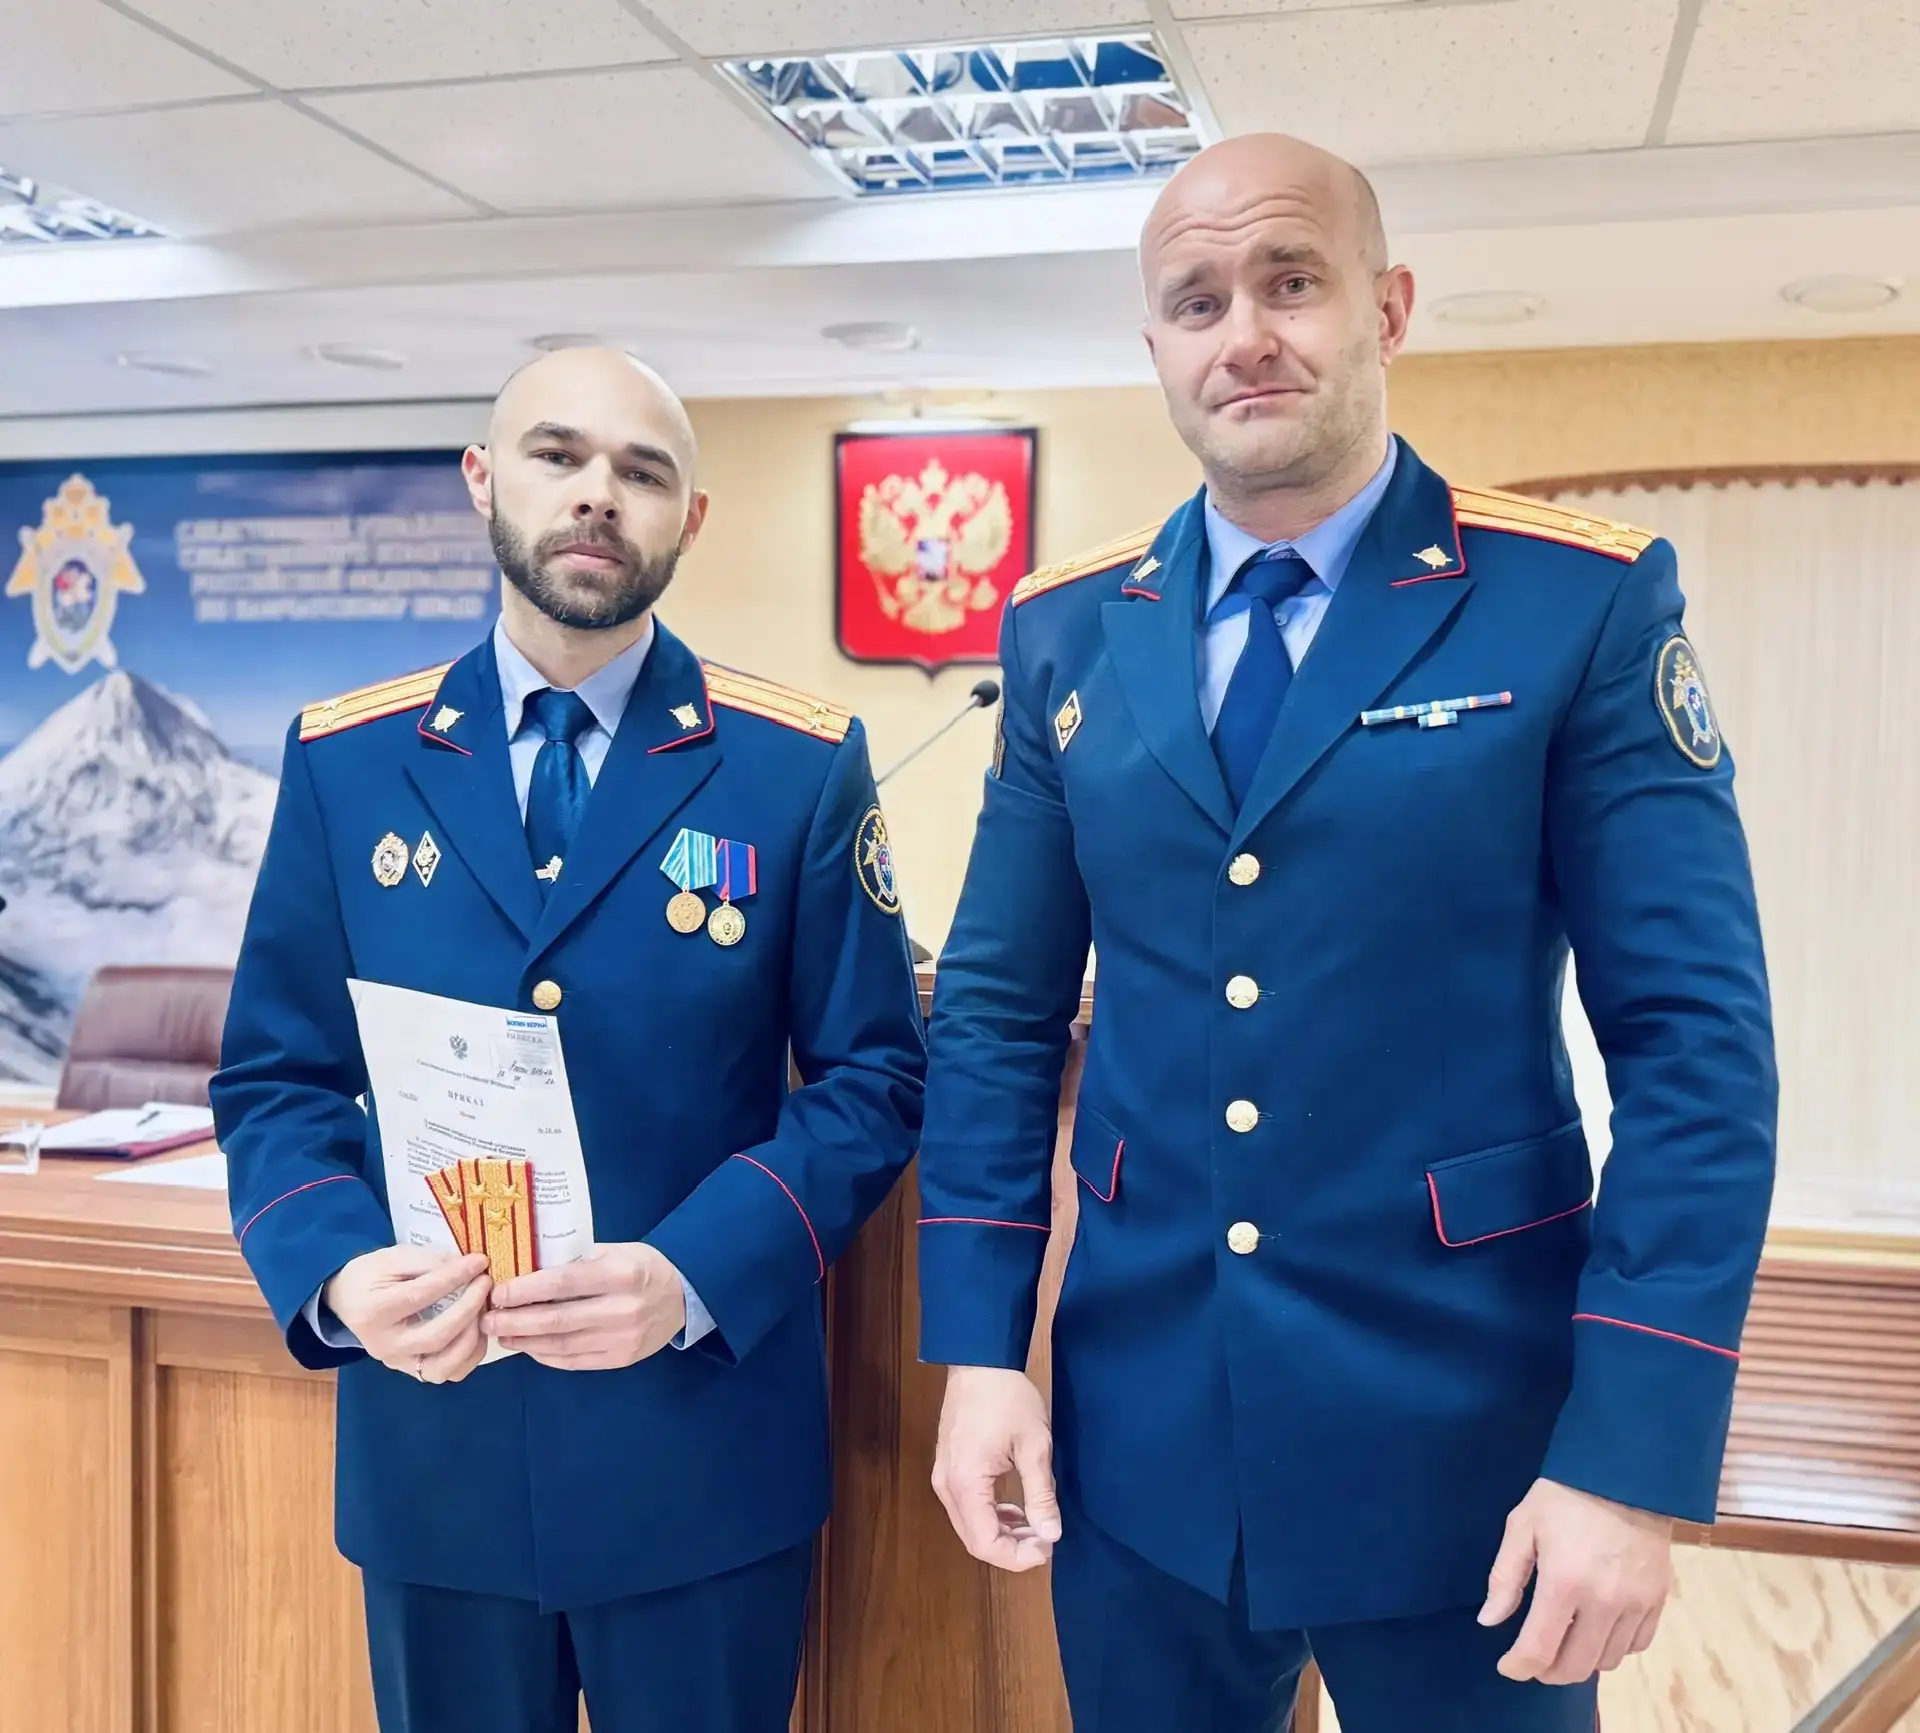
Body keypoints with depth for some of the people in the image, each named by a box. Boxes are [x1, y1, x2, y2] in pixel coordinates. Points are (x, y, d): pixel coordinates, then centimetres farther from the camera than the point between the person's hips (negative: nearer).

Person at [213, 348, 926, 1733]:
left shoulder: (803, 766, -4)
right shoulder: (343, 762, 2)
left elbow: (873, 1076, -4)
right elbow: (276, 1077, 5)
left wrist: (693, 1279, -18)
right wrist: (336, 1273, -14)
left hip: (704, 1444, -1)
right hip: (429, 1443, 2)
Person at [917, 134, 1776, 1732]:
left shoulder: (1585, 602, -7)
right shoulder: (1068, 633, 3)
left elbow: (1695, 1041, -10)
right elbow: (996, 1012, 5)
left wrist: (1636, 1454, -14)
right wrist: (979, 1349, -1)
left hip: (1465, 1432, -2)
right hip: (1138, 1428, 3)